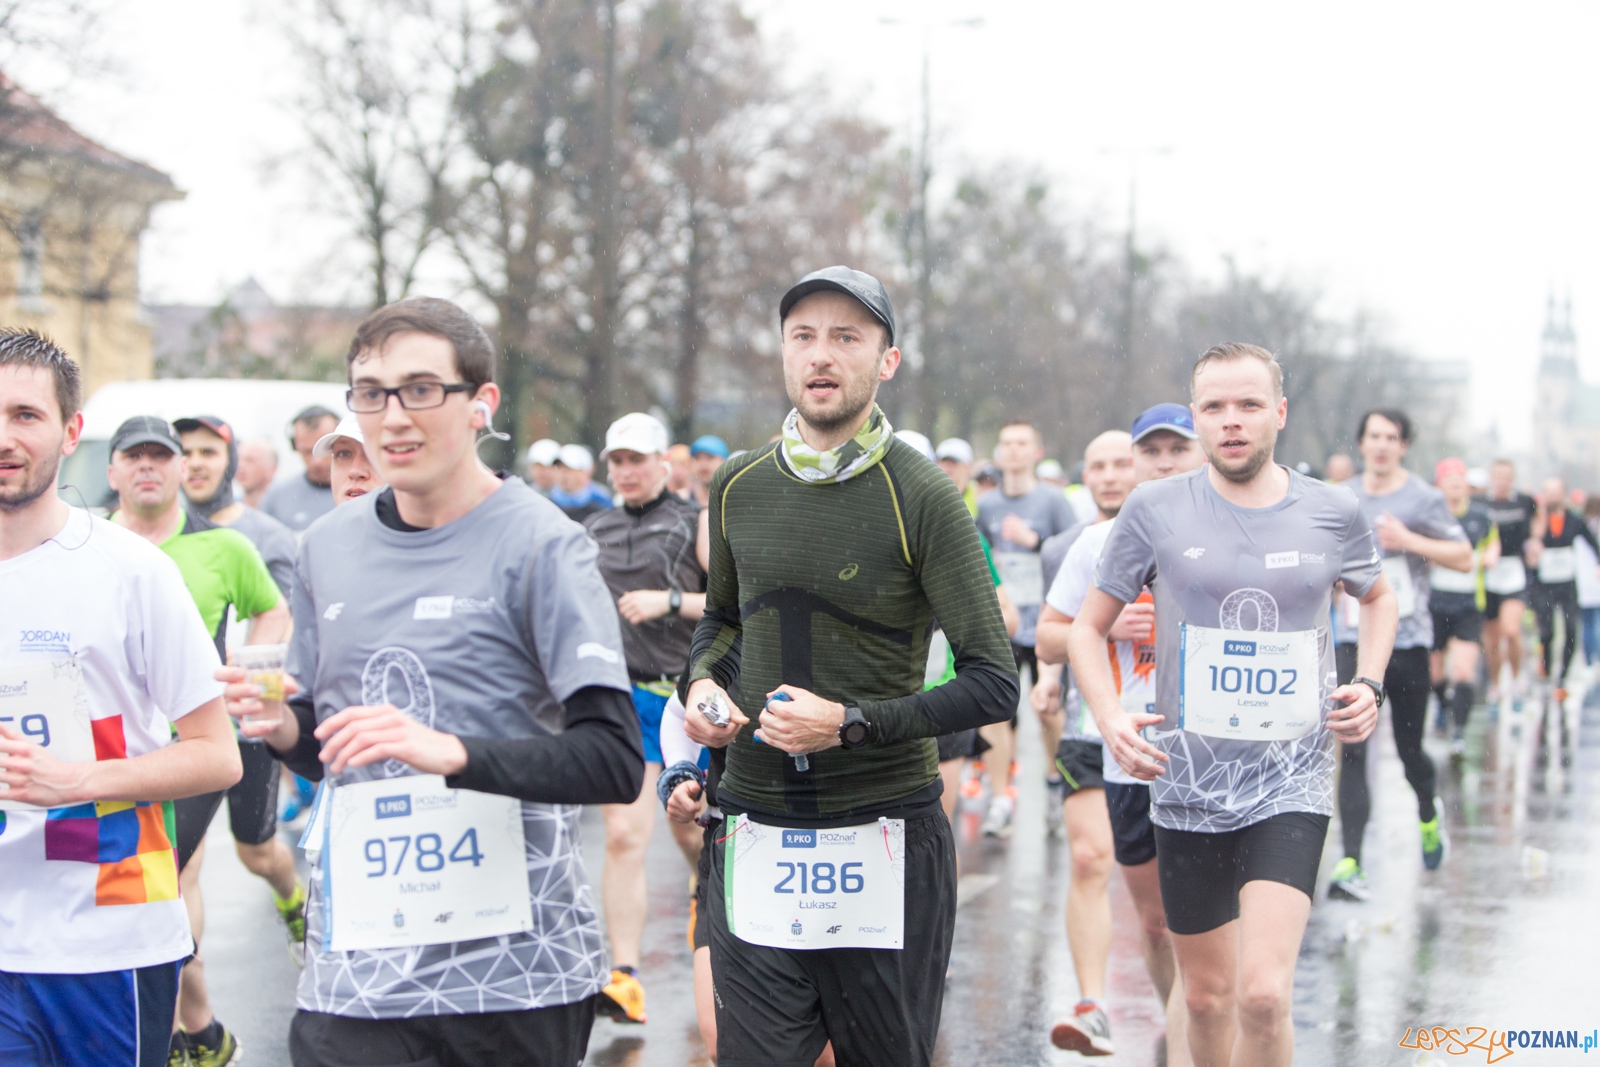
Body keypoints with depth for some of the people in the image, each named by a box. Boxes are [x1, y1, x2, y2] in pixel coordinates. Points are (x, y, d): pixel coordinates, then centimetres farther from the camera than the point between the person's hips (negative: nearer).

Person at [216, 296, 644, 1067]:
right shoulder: (328, 548, 11)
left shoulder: (539, 545, -6)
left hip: (514, 968, -4)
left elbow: (615, 761, -14)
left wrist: (453, 752, -26)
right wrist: (282, 728, 0)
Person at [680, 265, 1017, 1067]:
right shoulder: (738, 487, 7)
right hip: (756, 837, 3)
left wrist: (851, 723, -18)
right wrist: (703, 685, 4)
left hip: (884, 838, -3)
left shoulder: (920, 497, -8)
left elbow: (993, 685, -9)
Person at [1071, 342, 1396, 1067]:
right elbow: (1087, 629, 7)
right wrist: (1110, 717, -11)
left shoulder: (1332, 512, 0)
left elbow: (1378, 596, 22)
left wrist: (1369, 685, 5)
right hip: (1188, 786, 1)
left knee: (1264, 994, -18)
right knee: (1206, 996, 13)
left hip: (1291, 784, -1)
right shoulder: (1155, 509, -3)